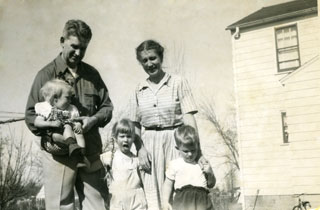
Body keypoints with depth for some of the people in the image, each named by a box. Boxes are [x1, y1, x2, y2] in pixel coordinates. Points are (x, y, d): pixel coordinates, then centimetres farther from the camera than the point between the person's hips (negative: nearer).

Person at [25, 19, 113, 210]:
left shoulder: (92, 74, 10)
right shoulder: (47, 75, -1)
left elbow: (107, 106, 14)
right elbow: (31, 115, -2)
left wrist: (94, 120, -7)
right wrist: (51, 129, -19)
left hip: (90, 153, 4)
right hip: (58, 154, -3)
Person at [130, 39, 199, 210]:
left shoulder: (178, 83, 2)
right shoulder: (139, 90, 11)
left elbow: (189, 119, -4)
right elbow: (135, 126, 12)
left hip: (174, 143, -2)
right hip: (149, 145, 3)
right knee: (152, 195, 1)